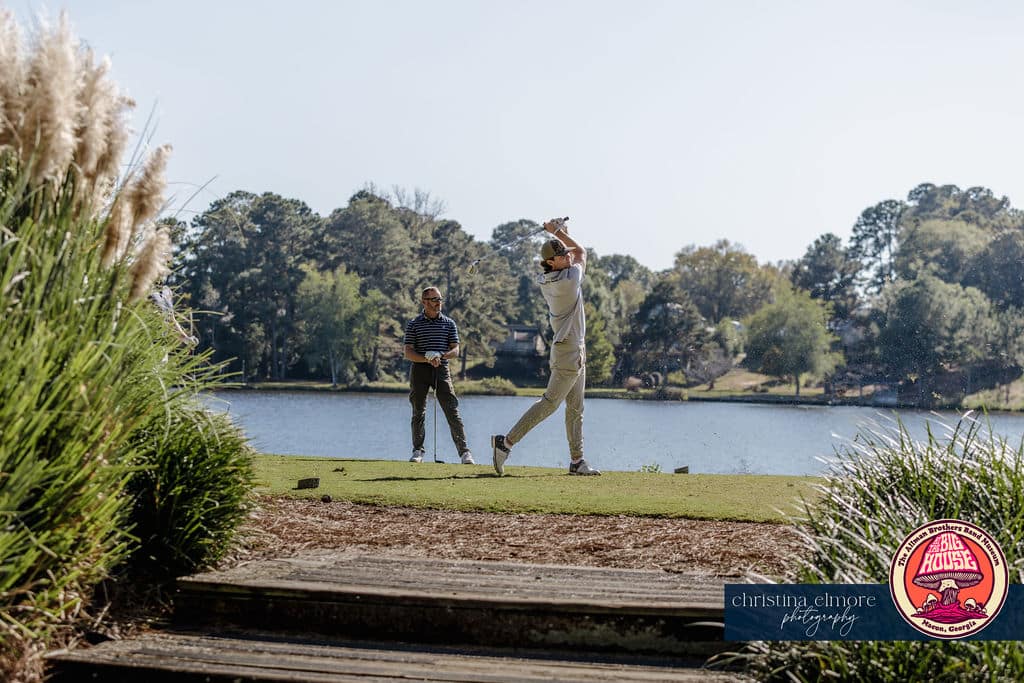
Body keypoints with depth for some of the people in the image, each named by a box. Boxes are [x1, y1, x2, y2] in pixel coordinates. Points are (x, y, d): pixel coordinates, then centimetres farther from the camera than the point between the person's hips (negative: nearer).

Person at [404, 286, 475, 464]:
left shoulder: (449, 323, 10)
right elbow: (408, 353, 0)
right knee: (418, 412, 3)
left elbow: (455, 351, 5)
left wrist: (440, 356, -15)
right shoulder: (414, 324, 6)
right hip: (419, 370, 0)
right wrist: (427, 359, -16)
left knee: (452, 411, -7)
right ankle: (417, 451, 13)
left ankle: (464, 452, -9)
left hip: (441, 370, 0)